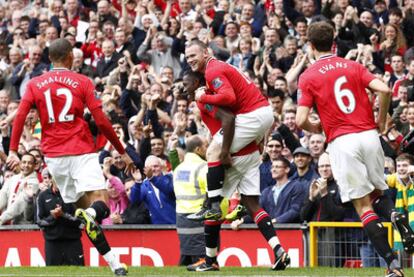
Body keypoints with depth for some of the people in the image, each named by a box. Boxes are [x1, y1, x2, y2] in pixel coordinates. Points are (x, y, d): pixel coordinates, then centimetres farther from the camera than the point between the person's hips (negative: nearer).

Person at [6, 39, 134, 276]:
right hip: (82, 151, -3)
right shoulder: (83, 82, 3)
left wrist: (13, 151, -5)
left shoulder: (35, 84, 10)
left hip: (54, 156, 3)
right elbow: (101, 121, -2)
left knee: (84, 206, 10)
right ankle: (91, 214, -49)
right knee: (100, 204, -11)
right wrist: (123, 152, 6)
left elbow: (20, 116, -4)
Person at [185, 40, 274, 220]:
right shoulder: (218, 67, 19)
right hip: (265, 111, 10)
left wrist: (203, 97, -13)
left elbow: (229, 97, -26)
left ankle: (215, 206, -16)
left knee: (214, 151, -11)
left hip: (252, 115, -10)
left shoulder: (213, 71, -12)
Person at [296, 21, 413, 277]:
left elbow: (301, 121, -5)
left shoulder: (308, 77, 3)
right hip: (369, 136, 3)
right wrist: (381, 122, 12)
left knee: (363, 206, 0)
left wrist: (316, 128, 17)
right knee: (377, 193, 21)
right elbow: (385, 90, -3)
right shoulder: (354, 66, 11)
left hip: (341, 141, -3)